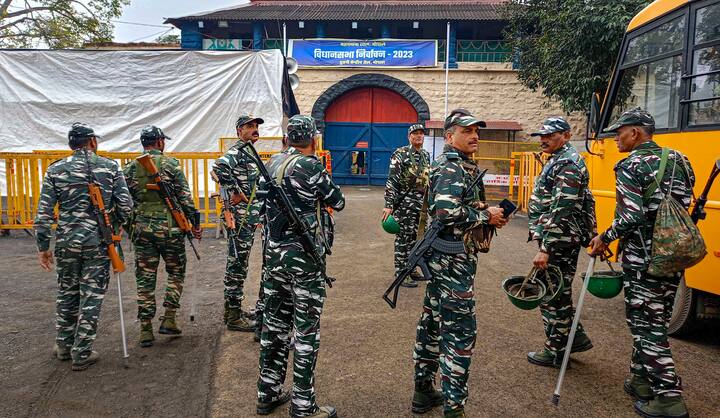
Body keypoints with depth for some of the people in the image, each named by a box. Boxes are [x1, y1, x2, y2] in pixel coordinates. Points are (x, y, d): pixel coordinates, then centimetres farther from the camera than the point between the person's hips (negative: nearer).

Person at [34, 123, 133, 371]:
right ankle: (82, 354, 11)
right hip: (99, 241, -2)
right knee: (92, 297, 6)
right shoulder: (111, 167, -1)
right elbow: (125, 205, -5)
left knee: (67, 293, 19)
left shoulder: (55, 170, 2)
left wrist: (43, 246, 5)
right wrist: (114, 225, 14)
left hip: (66, 241, 2)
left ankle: (64, 346, 31)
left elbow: (44, 212, -1)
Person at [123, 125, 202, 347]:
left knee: (145, 279, 8)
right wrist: (195, 223, 1)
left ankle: (145, 330, 10)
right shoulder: (170, 164, -4)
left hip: (141, 228, 3)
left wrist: (127, 227, 20)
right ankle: (168, 319, 9)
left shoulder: (130, 167, 7)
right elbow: (185, 197, -6)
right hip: (168, 227, -3)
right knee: (176, 272, 14)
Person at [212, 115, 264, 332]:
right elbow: (218, 167, -35)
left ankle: (232, 309, 27)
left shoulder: (249, 153, 17)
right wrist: (235, 192, -26)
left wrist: (257, 210, 21)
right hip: (239, 218, -10)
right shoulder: (236, 152, -14)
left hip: (249, 218, 10)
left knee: (238, 264, 16)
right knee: (237, 264, -4)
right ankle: (234, 317, 4)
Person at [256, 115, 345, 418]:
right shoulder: (310, 166, -14)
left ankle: (268, 393, 27)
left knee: (275, 322, 16)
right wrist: (323, 189, 14)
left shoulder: (273, 164, 7)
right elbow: (338, 202, -5)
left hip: (274, 252, 7)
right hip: (303, 256, -7)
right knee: (306, 329, 2)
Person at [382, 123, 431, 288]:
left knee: (415, 237, 13)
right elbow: (392, 181, -14)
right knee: (403, 238, -2)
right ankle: (400, 274, 6)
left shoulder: (426, 155, 13)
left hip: (422, 203, 7)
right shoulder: (400, 154, -8)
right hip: (405, 202, -7)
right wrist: (388, 205, -19)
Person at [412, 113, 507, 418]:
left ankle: (424, 391, 27)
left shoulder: (461, 165, 17)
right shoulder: (452, 167, -15)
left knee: (433, 321, 15)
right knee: (460, 330, -4)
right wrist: (486, 216, -17)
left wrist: (488, 215, 4)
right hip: (454, 258, -10)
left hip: (442, 256, 10)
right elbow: (447, 212, -29)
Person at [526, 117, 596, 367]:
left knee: (553, 295, 0)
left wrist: (545, 248, -26)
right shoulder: (559, 161, 16)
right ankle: (576, 337, 30)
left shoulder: (567, 164, -17)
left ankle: (556, 352, 13)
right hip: (561, 241, 10)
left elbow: (561, 211, -25)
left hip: (559, 241, -10)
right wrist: (540, 236, 24)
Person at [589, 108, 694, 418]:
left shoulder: (630, 166, -13)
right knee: (655, 321, 18)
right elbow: (685, 207, 15)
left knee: (647, 327, 0)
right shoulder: (679, 162, 12)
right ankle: (641, 378, 30)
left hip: (643, 259, -8)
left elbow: (631, 216, -22)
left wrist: (605, 238, -8)